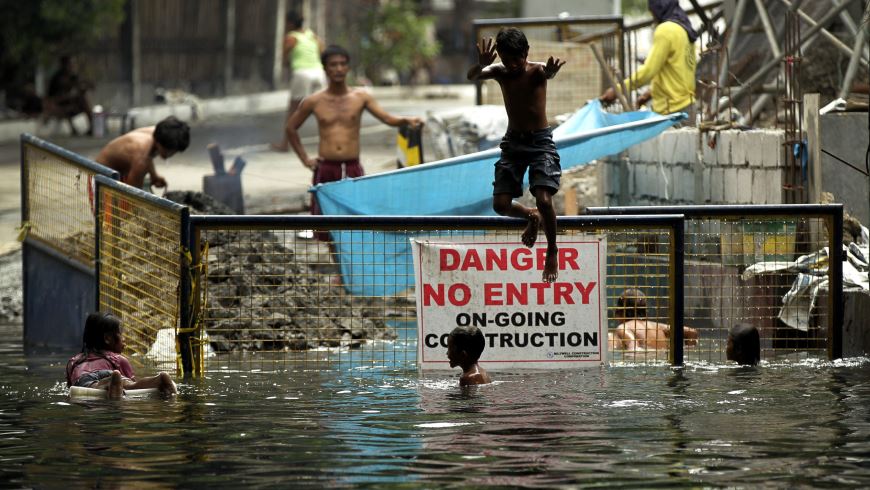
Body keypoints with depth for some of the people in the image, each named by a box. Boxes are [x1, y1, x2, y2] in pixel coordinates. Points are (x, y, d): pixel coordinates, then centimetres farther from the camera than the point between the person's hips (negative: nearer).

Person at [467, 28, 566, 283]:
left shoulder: (536, 71, -12)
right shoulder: (500, 73, -3)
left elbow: (546, 72, -38)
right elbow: (472, 76, -22)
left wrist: (551, 71, -64)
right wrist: (482, 65, -46)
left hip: (540, 141, -4)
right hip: (513, 141, 4)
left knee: (544, 200, -19)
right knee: (500, 205, -2)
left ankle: (552, 252, 2)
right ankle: (532, 217, 30)